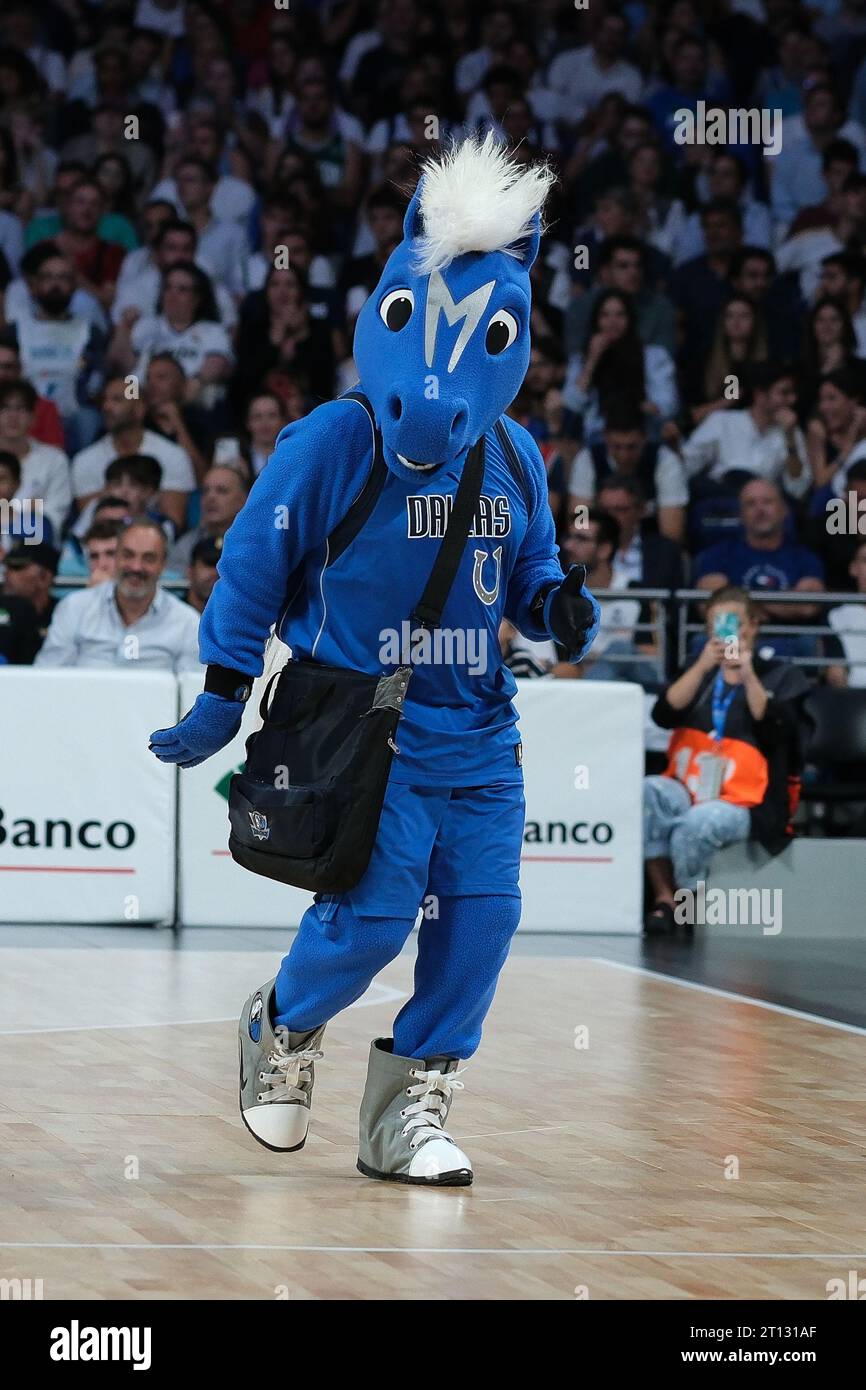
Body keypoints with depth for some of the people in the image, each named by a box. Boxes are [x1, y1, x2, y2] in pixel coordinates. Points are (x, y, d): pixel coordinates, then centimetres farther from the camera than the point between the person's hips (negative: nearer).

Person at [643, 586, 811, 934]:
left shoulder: (781, 676, 11)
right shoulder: (698, 673, 20)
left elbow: (776, 730, -8)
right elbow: (663, 716, 1)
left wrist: (748, 676, -18)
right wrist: (703, 666, -10)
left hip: (746, 803, -4)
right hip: (685, 790, 4)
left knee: (696, 825, -35)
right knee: (646, 793, -30)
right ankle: (663, 898, -22)